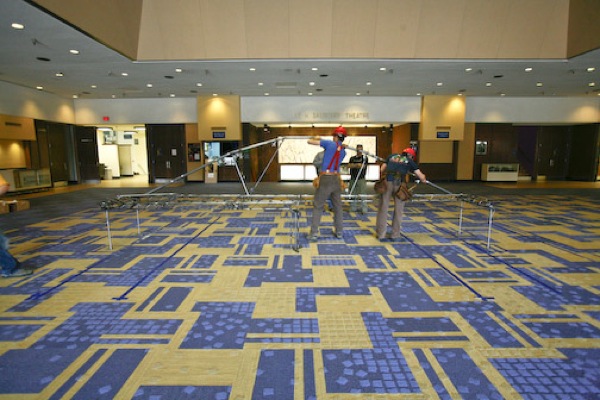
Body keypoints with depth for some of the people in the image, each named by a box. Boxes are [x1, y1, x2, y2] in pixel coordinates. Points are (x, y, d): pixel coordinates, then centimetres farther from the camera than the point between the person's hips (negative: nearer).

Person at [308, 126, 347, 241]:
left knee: (318, 206, 1)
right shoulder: (343, 151, 9)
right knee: (337, 206, 15)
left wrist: (317, 138, 15)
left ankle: (314, 233, -1)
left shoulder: (330, 144, -7)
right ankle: (339, 231, 23)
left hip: (325, 179, -5)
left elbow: (310, 141, -5)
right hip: (336, 179, 5)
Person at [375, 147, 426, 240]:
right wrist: (423, 179, 36)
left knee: (383, 208, 7)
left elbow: (382, 169, 17)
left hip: (387, 182, 1)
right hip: (400, 184, -1)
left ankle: (381, 234, 10)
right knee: (398, 210, 12)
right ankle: (395, 234, 18)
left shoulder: (392, 156, 23)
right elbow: (420, 176, 15)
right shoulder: (410, 161, 17)